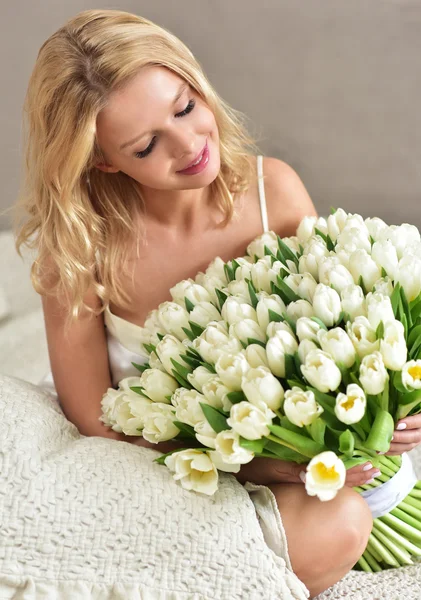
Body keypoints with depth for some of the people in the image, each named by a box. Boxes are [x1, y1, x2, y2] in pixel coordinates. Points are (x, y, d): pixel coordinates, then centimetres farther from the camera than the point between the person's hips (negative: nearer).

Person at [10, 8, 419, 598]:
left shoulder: (272, 190, -13)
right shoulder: (79, 240, -18)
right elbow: (96, 424, -15)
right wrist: (258, 465, -24)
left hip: (273, 447, 3)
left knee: (338, 523, -28)